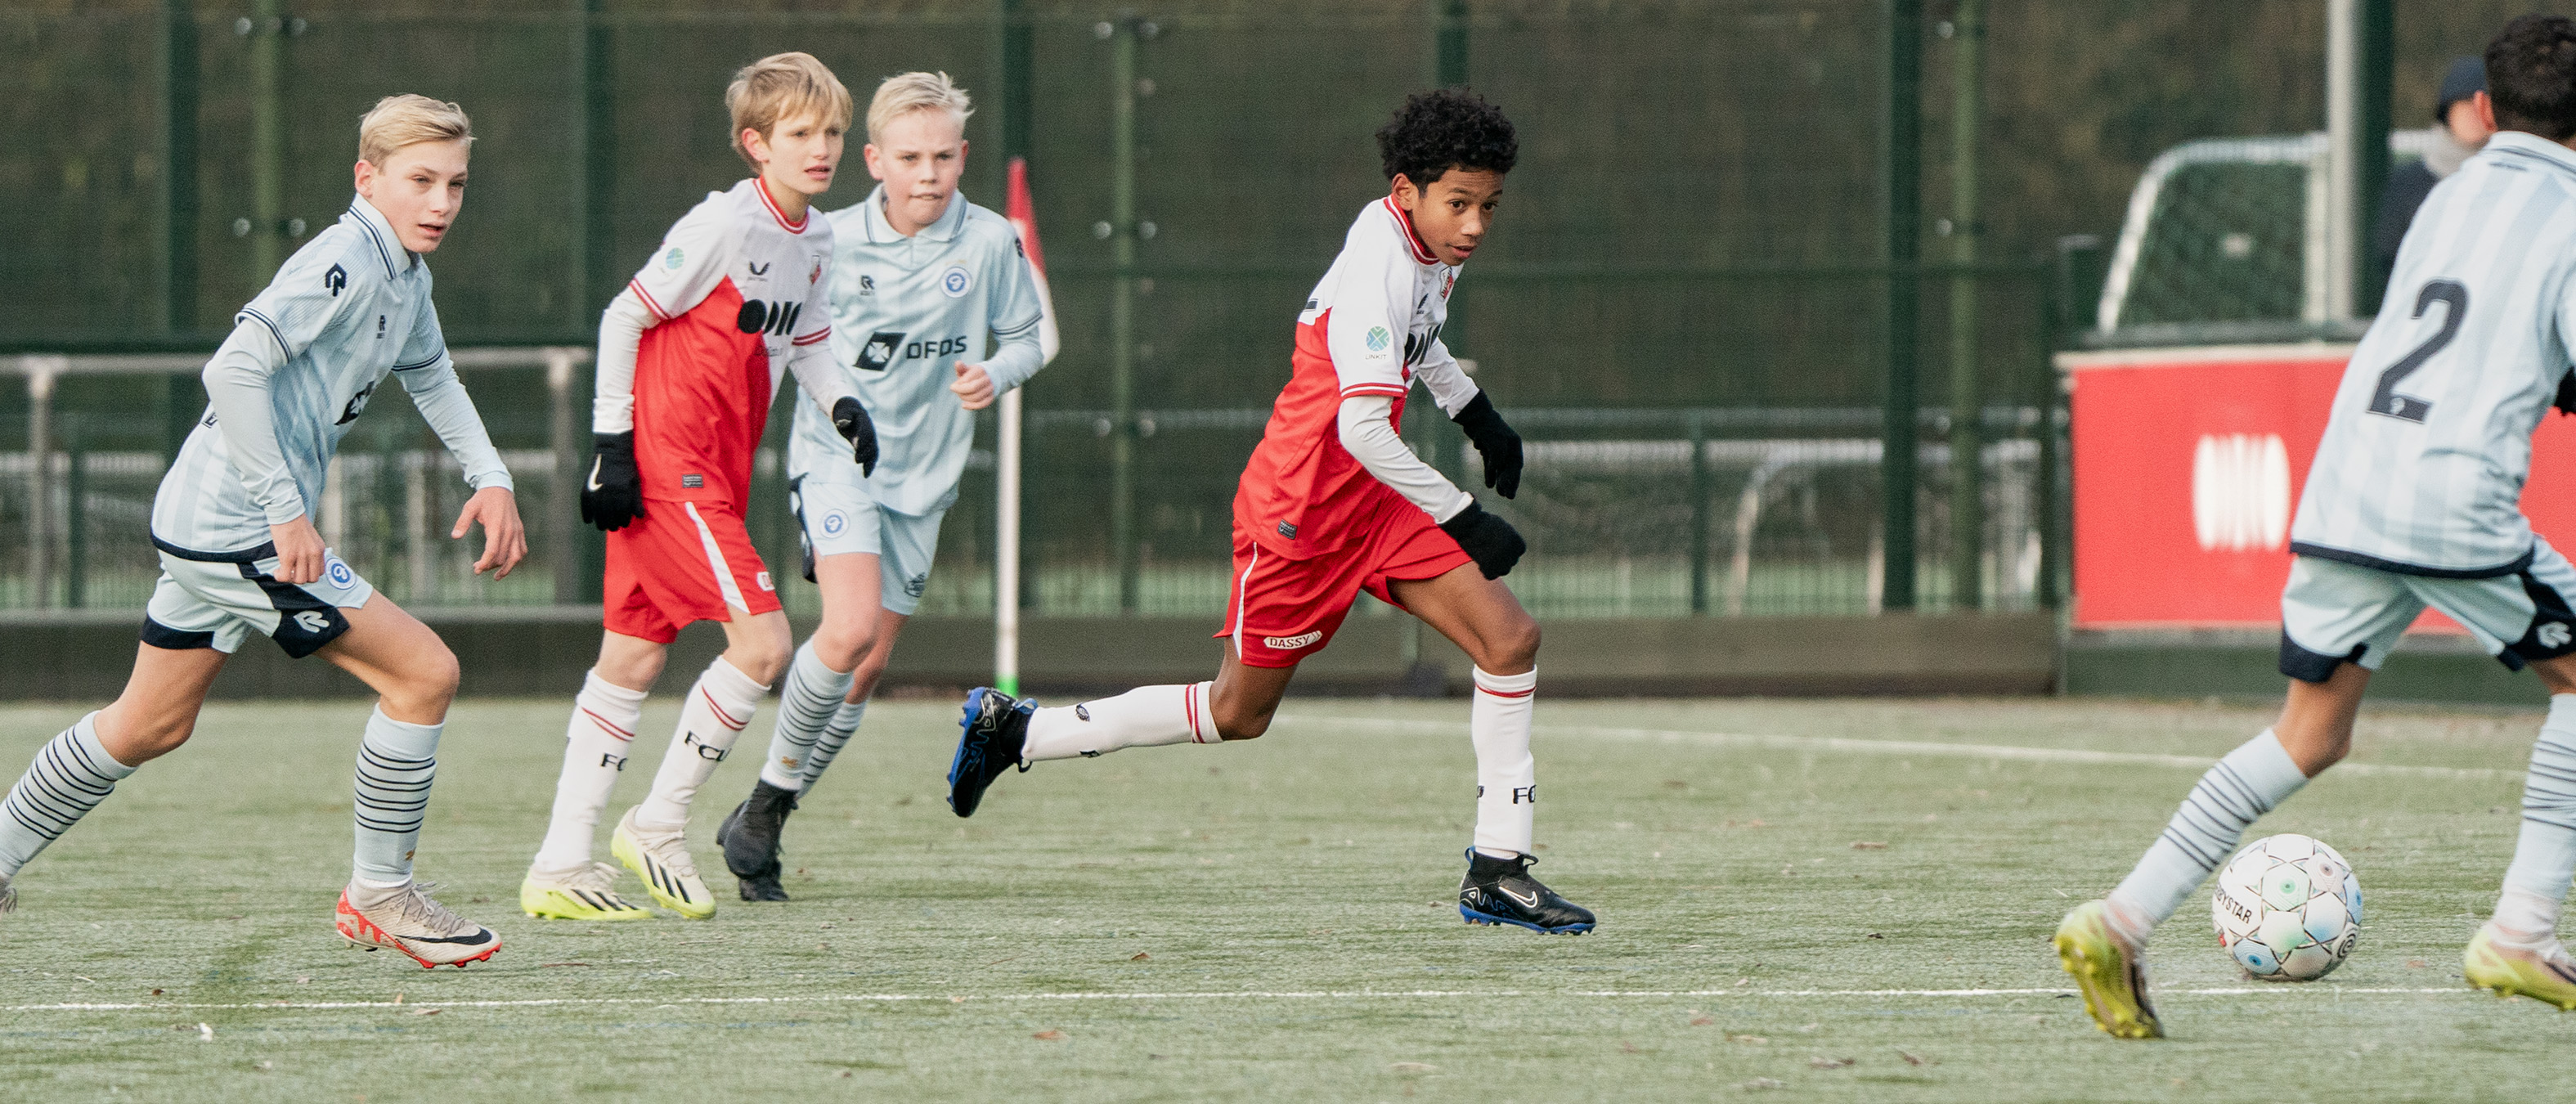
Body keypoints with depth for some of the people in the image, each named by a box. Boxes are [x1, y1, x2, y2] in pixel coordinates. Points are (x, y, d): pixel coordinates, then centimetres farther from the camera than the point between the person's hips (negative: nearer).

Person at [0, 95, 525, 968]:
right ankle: (379, 894, 2)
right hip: (237, 530, -10)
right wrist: (284, 507, -28)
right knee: (424, 673, -9)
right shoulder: (345, 264, -19)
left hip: (201, 526, 10)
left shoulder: (405, 273, 13)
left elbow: (430, 375, 32)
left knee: (151, 726, 21)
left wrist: (490, 476, 19)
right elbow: (234, 369, -28)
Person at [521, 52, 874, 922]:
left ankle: (559, 867, 14)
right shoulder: (725, 224, -16)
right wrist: (612, 442, -13)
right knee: (763, 641, -14)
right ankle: (658, 826, 0)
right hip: (666, 467, -9)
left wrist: (842, 403, 2)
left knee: (631, 658, 10)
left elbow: (806, 342, 23)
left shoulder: (816, 240, 9)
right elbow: (624, 318, -12)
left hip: (717, 475, 9)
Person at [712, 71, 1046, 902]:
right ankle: (769, 797, -6)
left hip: (923, 474, 3)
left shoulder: (990, 243, -4)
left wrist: (996, 374, -13)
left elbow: (1025, 336, 7)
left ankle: (762, 826, 19)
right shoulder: (831, 241, -6)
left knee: (868, 669, 4)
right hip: (837, 455, -3)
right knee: (850, 629, -24)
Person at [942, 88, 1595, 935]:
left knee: (1511, 641, -5)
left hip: (1373, 500, 9)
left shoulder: (1430, 246, 5)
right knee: (1238, 712, 4)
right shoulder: (1377, 268, -25)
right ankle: (1017, 730, 20)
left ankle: (1497, 871, -2)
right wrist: (1463, 520, -27)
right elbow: (1362, 431, -32)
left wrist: (1476, 412, 30)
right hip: (1299, 507, -9)